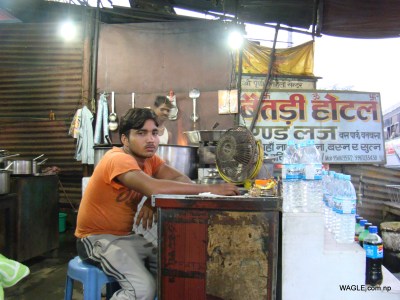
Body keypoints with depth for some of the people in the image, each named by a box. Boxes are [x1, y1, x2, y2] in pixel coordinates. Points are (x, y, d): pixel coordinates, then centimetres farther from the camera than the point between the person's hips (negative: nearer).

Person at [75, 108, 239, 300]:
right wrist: (209, 189, -37)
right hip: (98, 238, -8)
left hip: (126, 236, 8)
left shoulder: (149, 158, 3)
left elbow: (182, 180, -9)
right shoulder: (118, 159, -23)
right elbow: (152, 187, -40)